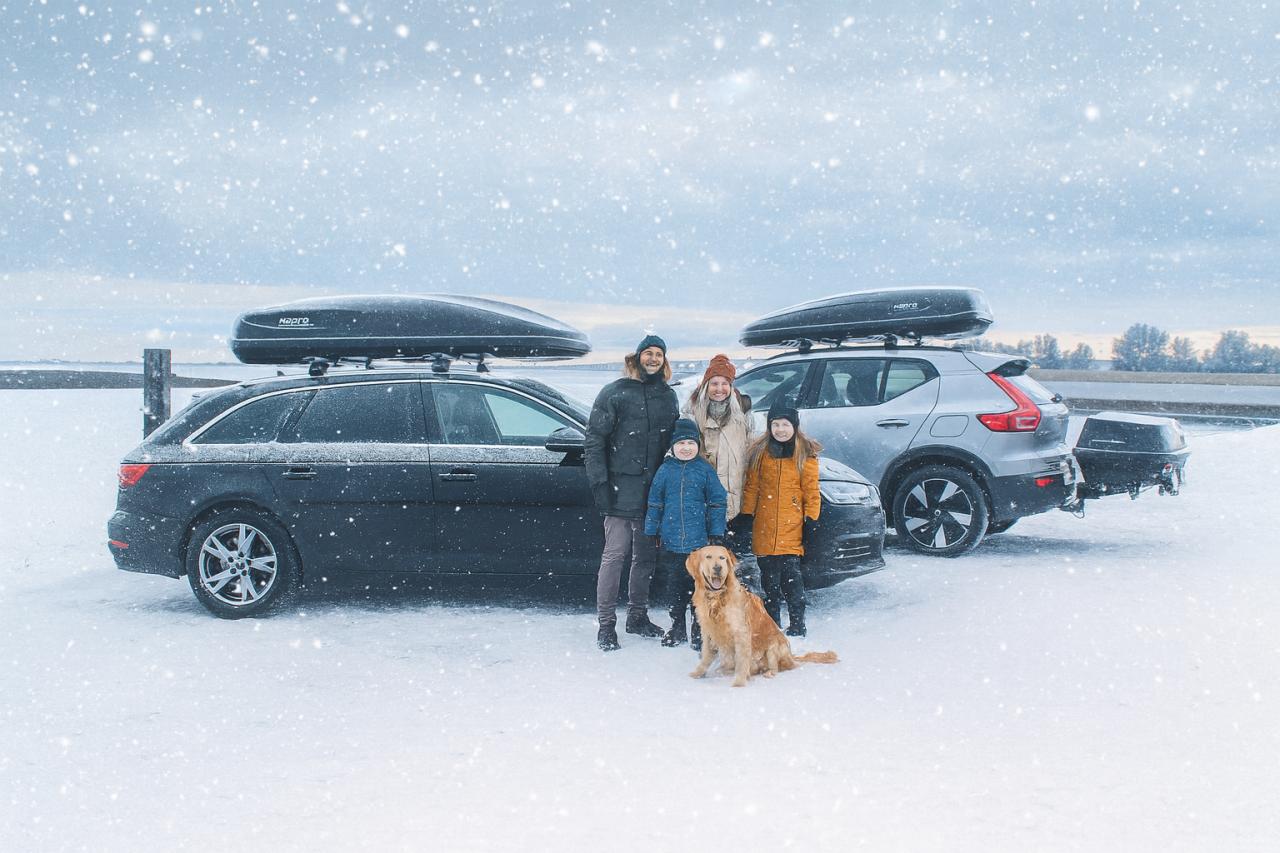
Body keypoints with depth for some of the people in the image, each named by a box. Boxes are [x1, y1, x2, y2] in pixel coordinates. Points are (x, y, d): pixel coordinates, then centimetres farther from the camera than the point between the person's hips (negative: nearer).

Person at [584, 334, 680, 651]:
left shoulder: (668, 396, 13)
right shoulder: (614, 393, -3)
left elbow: (676, 440, 20)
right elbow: (594, 440, -5)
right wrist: (599, 483, -12)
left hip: (655, 491, 5)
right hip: (622, 490, -5)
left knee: (646, 556, 12)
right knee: (615, 554, -6)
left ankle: (637, 616, 25)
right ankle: (606, 624, -1)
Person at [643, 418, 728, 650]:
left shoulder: (705, 469, -1)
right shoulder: (666, 470, 3)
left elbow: (717, 503, 2)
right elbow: (654, 503, 8)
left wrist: (716, 534, -1)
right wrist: (651, 533, 6)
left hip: (699, 542, -2)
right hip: (671, 542, 2)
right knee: (675, 587, 12)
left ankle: (700, 631, 16)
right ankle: (677, 628, 25)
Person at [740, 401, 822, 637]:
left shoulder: (806, 455, 1)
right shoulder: (760, 452, 7)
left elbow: (811, 491, 2)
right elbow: (751, 487, 10)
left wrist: (811, 520, -4)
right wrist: (746, 516, 6)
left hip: (792, 529, -3)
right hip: (764, 528, 3)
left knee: (791, 576, -7)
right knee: (769, 578, 9)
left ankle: (797, 626, 3)